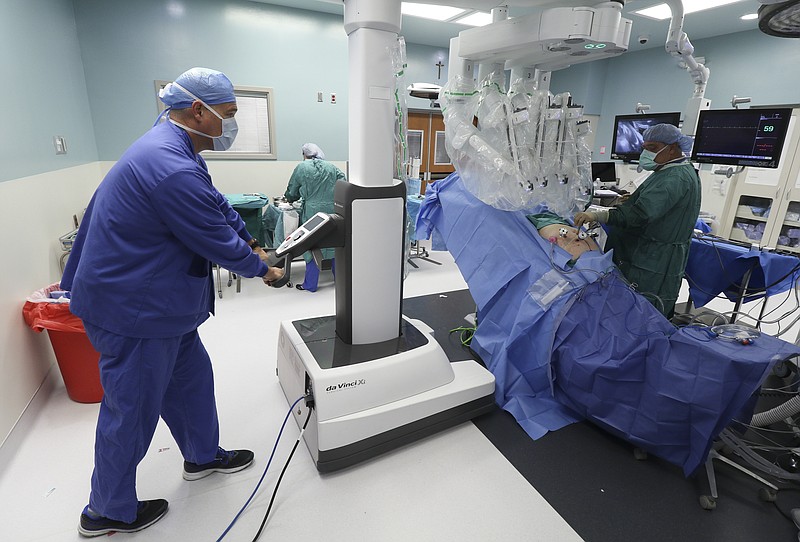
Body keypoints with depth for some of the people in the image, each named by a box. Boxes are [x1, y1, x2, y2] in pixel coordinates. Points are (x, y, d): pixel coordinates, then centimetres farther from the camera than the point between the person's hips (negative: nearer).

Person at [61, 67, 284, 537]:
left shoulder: (171, 147, 7)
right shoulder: (173, 169, -28)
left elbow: (218, 207, 16)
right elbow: (218, 241, -22)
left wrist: (251, 243, 11)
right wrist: (261, 269, -6)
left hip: (156, 299, 10)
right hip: (134, 308, -10)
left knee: (191, 376, 22)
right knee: (132, 409, 8)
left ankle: (203, 456, 44)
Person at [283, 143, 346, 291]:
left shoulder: (302, 168, 1)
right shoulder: (332, 167, 6)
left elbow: (291, 193, 8)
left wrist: (290, 199, 29)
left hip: (313, 212, -2)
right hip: (333, 211, 3)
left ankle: (310, 284, 14)